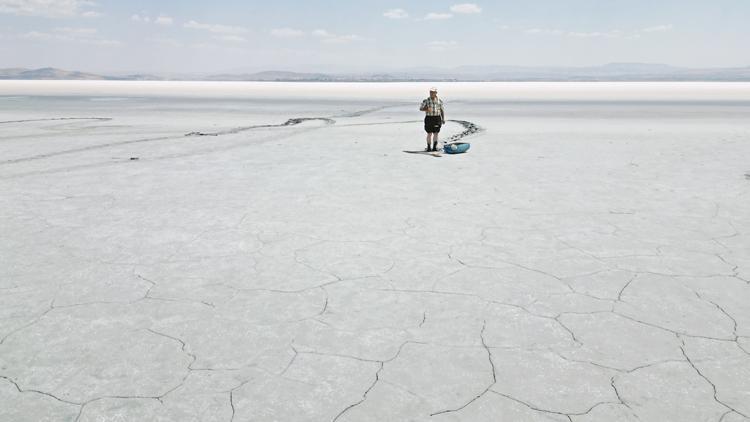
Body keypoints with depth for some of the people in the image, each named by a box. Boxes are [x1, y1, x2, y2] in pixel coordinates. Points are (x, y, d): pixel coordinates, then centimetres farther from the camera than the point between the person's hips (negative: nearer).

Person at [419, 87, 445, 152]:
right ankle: (428, 147, 7)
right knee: (429, 133, -2)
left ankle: (434, 147, 8)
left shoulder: (439, 101, 4)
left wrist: (443, 119, 3)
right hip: (429, 118, -1)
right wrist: (426, 109, -20)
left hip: (437, 118, 1)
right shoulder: (426, 101, 0)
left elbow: (442, 110, 9)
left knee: (435, 133, 1)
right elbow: (420, 108, -1)